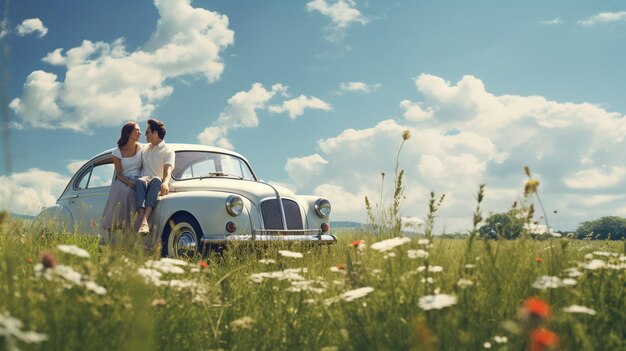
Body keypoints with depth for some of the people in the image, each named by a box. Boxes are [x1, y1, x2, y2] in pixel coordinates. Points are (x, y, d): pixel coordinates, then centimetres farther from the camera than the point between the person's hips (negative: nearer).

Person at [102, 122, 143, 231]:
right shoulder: (117, 152, 4)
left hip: (138, 180, 1)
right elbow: (119, 174, -1)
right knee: (121, 191, -36)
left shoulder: (141, 148, 10)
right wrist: (129, 182, -21)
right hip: (123, 181, -1)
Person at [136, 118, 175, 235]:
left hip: (156, 185, -3)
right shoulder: (145, 148, 22)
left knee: (156, 180, -40)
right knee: (140, 181, -35)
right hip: (144, 180, 3)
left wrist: (165, 182, -37)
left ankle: (144, 219, -56)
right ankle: (143, 220, -57)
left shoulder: (168, 152, 4)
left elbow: (168, 170, -15)